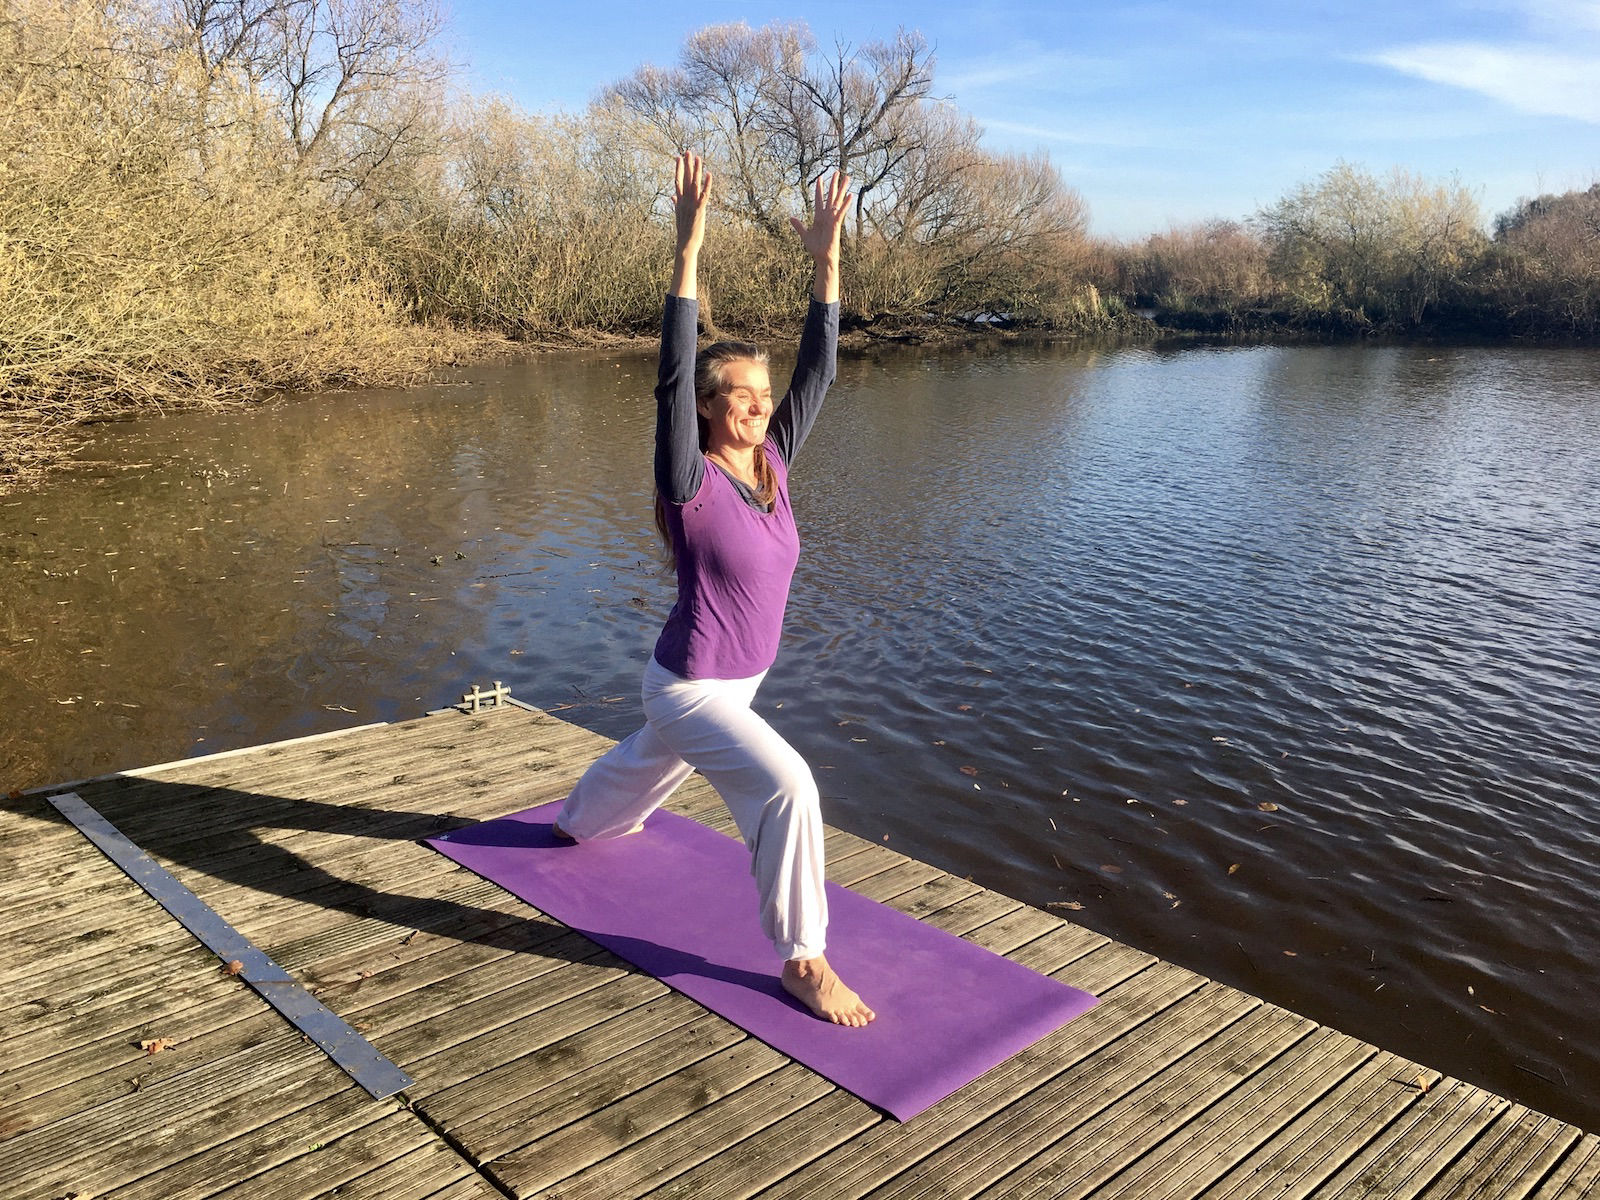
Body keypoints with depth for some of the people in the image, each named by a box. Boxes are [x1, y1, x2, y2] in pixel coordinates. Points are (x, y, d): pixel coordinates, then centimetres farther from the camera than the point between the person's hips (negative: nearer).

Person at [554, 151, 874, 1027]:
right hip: (689, 689, -8)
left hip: (739, 681, 8)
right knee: (787, 788, -26)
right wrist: (688, 249, -37)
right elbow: (672, 375, -33)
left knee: (645, 765, 34)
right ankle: (802, 961, -10)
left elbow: (817, 369, -8)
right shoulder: (691, 483, -22)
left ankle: (578, 823, 66)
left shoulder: (771, 462, -5)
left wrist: (826, 257, -14)